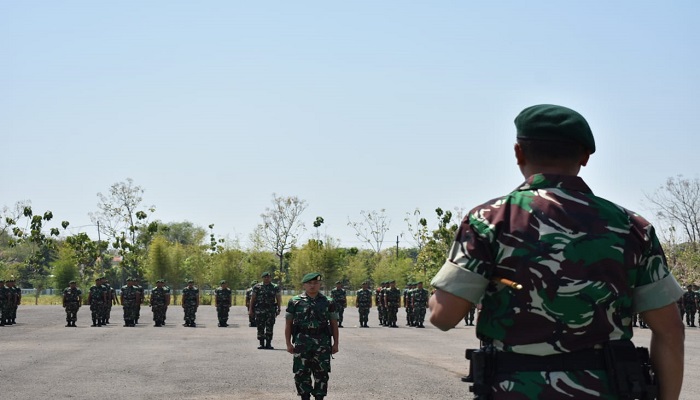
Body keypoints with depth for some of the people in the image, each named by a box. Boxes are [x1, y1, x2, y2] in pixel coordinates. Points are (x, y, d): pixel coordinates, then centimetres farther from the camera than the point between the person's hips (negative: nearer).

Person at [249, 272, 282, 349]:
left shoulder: (275, 287, 7)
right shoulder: (257, 287, 6)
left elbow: (279, 299, 7)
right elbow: (252, 298, 7)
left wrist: (279, 309, -1)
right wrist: (250, 309, 1)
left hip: (271, 310, 0)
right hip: (259, 310, 0)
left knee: (269, 327, -2)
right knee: (260, 328, 2)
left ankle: (268, 344, 5)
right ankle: (261, 343, 10)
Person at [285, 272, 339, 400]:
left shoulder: (328, 302, 6)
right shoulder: (295, 302, 4)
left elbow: (334, 324, 10)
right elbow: (288, 324, 5)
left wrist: (335, 343, 3)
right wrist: (289, 344, -1)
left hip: (322, 343, 1)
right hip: (302, 343, -1)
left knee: (322, 373, 2)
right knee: (301, 373, 1)